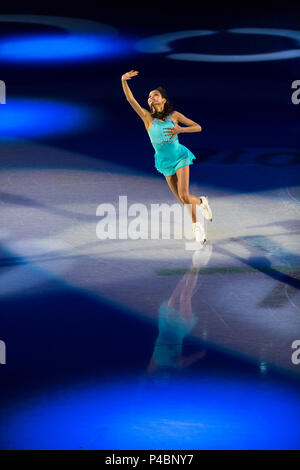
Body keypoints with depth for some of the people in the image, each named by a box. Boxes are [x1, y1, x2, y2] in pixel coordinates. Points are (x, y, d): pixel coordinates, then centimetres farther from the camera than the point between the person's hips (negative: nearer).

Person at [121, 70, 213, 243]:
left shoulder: (174, 115, -7)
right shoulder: (148, 117, -8)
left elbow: (198, 127, -1)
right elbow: (131, 99, -21)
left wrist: (180, 129, -18)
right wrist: (124, 81, -36)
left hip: (180, 156, -2)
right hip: (165, 162, 2)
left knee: (184, 195, -15)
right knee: (182, 200, 6)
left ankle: (196, 226, 6)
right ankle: (202, 202, 38)